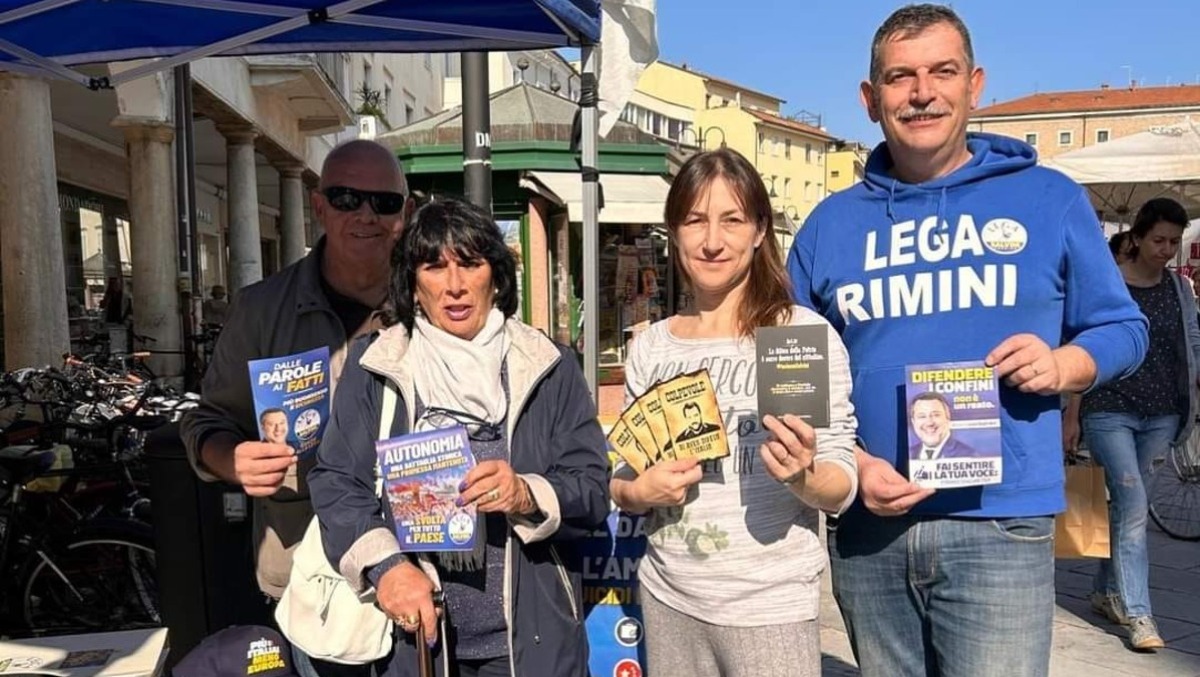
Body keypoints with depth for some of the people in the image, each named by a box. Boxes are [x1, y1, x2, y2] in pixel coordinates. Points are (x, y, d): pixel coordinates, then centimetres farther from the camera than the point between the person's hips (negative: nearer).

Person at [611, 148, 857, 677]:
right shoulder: (650, 346, 2)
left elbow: (842, 489, -7)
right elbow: (625, 479, 10)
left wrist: (802, 476, -26)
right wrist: (638, 492, -10)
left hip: (769, 608, -3)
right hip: (667, 599, 4)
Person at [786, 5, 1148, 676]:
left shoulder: (1050, 199, 3)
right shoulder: (830, 223, 6)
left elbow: (1122, 327, 9)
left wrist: (1062, 364, -13)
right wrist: (849, 466, -8)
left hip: (998, 526, -2)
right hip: (866, 526, 3)